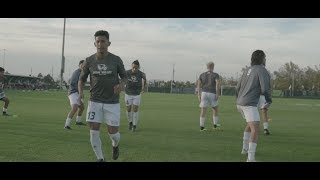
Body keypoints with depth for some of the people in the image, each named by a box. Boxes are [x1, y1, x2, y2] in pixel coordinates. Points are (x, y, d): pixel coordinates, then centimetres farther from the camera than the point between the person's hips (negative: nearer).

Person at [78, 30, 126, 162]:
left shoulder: (116, 60, -3)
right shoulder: (89, 61, 0)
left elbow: (124, 76, 10)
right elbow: (82, 79, 10)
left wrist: (121, 85, -14)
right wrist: (80, 91, -11)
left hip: (112, 102, -1)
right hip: (95, 101, 1)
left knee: (113, 133, 0)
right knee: (94, 132, -7)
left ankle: (115, 145, 37)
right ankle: (100, 159, 12)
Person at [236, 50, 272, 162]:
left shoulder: (248, 70, 18)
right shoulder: (262, 70, -7)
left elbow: (238, 88, 21)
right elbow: (265, 89, -16)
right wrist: (269, 101, 3)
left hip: (240, 103, 9)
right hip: (250, 104, -9)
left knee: (250, 123, 33)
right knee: (255, 130, -16)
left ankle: (245, 148, 41)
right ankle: (251, 158, -29)